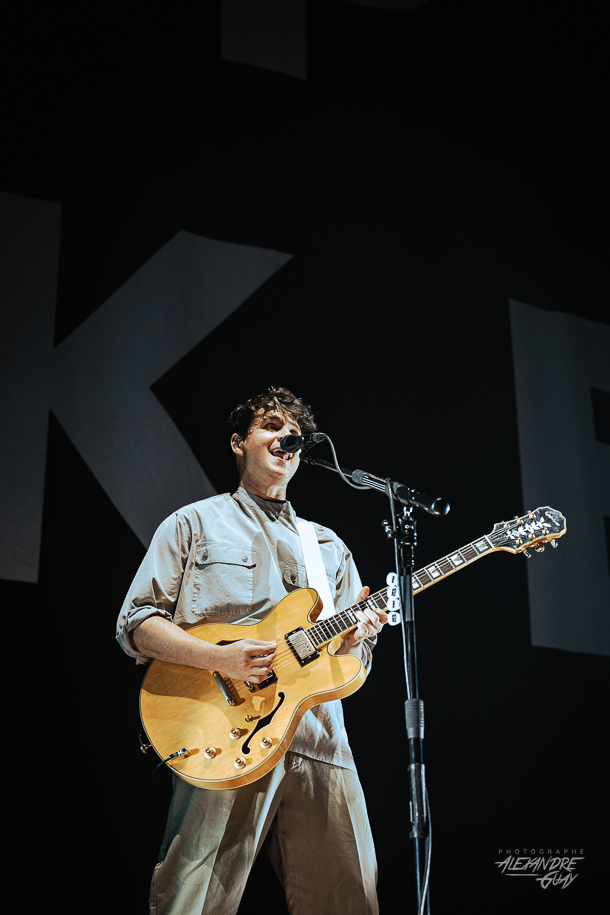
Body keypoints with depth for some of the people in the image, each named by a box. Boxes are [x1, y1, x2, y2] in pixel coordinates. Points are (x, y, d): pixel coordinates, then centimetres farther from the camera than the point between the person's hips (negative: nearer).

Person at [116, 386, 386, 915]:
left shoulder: (329, 546, 24)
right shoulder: (194, 524, 11)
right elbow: (135, 624, 3)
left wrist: (356, 637, -3)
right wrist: (220, 658, -13)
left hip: (320, 739, 4)